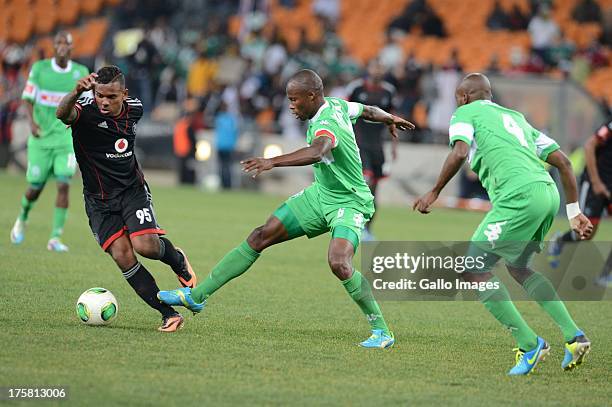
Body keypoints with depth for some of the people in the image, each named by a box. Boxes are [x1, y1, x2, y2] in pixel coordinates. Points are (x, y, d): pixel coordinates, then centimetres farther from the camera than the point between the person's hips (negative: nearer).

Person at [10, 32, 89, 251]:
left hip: (66, 137, 0)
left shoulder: (81, 73, 0)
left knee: (64, 185, -14)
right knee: (35, 188, 5)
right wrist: (32, 122, -18)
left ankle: (55, 238, -9)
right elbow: (28, 99, -2)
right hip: (41, 136, 0)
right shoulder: (39, 68, -3)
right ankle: (22, 219, 38)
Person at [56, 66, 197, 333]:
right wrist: (76, 93, -63)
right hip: (99, 199, -1)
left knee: (145, 246, -21)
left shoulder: (134, 109, -3)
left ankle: (178, 260, 14)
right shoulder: (86, 111, -19)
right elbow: (63, 113, -45)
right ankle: (168, 314, -8)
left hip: (132, 190, 2)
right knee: (122, 255, -16)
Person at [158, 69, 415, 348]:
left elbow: (317, 152, -53)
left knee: (339, 263, -33)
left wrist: (273, 162, -66)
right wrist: (389, 119, 41)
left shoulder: (326, 126, -29)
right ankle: (197, 296, 8)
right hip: (321, 194, 9)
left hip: (349, 204, -9)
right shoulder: (336, 105, -1)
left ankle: (382, 332, -16)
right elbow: (367, 111, 19)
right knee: (261, 236, 2)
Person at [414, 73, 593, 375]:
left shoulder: (465, 114, 13)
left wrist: (434, 192, -2)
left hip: (518, 197, -8)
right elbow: (563, 162, 25)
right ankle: (573, 336, 18)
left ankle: (529, 345, -3)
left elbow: (460, 152, -10)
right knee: (518, 268, 28)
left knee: (473, 270, 2)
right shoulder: (516, 117, 32)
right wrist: (574, 212, 27)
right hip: (548, 191, 8)